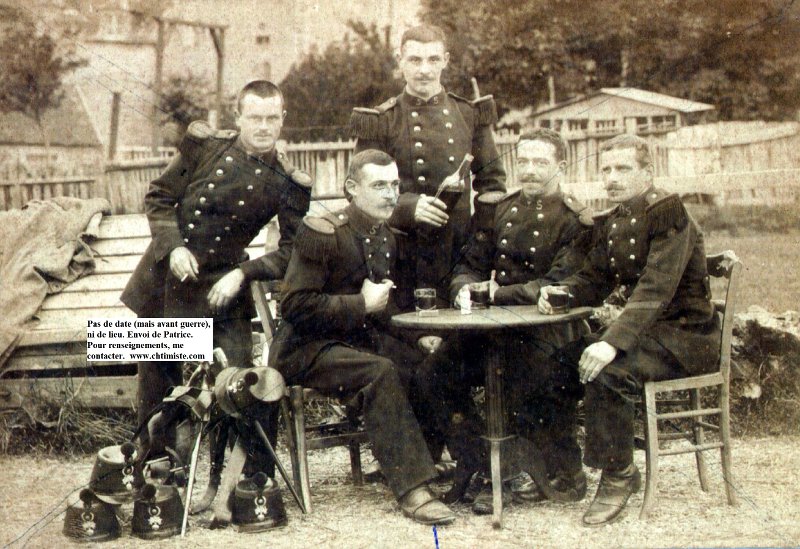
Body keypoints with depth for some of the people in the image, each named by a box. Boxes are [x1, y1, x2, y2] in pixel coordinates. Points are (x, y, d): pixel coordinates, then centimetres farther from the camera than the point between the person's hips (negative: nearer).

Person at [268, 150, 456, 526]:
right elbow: (296, 306, -19)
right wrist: (362, 304, -19)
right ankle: (411, 489, -31)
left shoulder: (386, 238, 11)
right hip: (306, 349, -7)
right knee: (380, 371, -34)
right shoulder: (321, 233, -13)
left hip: (362, 338, 7)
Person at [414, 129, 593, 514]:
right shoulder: (499, 209, 16)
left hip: (546, 329, -6)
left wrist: (500, 293, -19)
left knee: (528, 398, -28)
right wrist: (466, 289, -8)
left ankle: (566, 474, 4)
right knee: (433, 376, -12)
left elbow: (559, 287, -12)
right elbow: (471, 265, 16)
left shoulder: (575, 221, -1)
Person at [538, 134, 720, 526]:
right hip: (639, 329, 9)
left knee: (606, 369, -31)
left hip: (685, 336, -9)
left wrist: (613, 341, -38)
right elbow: (593, 280, 13)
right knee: (560, 355, -1)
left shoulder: (668, 214, -15)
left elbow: (656, 289, -27)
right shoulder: (612, 222, 11)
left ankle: (617, 475, -14)